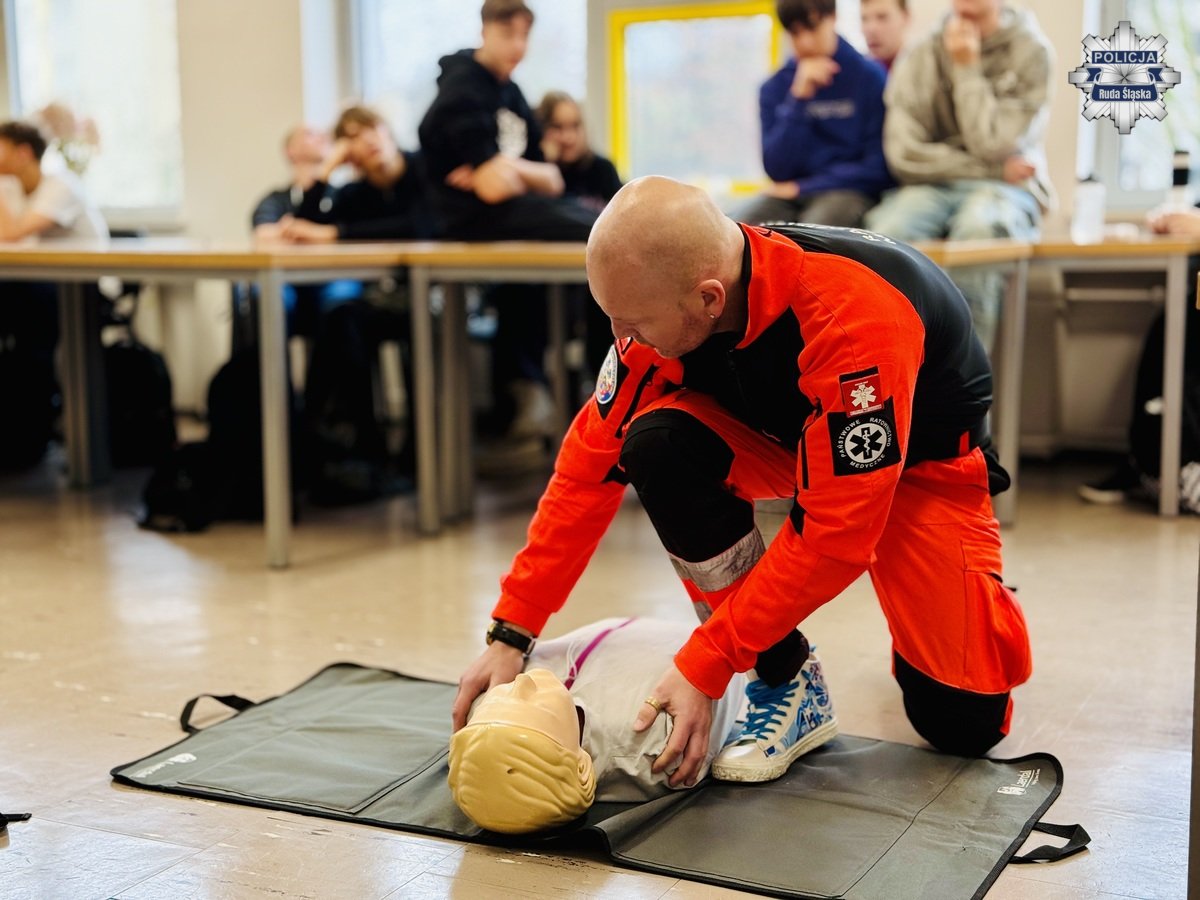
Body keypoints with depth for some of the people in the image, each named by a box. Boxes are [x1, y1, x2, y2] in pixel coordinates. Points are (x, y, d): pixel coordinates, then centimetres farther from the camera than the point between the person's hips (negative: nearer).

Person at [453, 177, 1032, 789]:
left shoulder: (855, 316, -41)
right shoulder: (666, 302, -22)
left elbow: (831, 530, -37)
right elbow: (590, 463, -15)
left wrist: (704, 668, -34)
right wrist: (510, 634, -17)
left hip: (920, 461, -4)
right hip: (781, 437, 5)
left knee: (962, 723, -14)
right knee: (656, 443, -28)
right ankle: (781, 678, -11)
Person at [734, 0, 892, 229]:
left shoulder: (870, 78, -1)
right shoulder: (775, 87, 8)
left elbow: (879, 169, -5)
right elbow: (777, 170, -2)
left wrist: (801, 187, -6)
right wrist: (799, 97, -10)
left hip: (849, 192, -3)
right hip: (791, 195, 3)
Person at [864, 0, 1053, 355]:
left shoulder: (1031, 52, 3)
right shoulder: (920, 58, 8)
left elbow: (993, 145, -8)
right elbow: (904, 153, -3)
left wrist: (967, 69, -4)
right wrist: (995, 167, -6)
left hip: (1004, 191, -2)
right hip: (932, 189, 2)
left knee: (976, 230, -38)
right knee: (890, 229, -33)